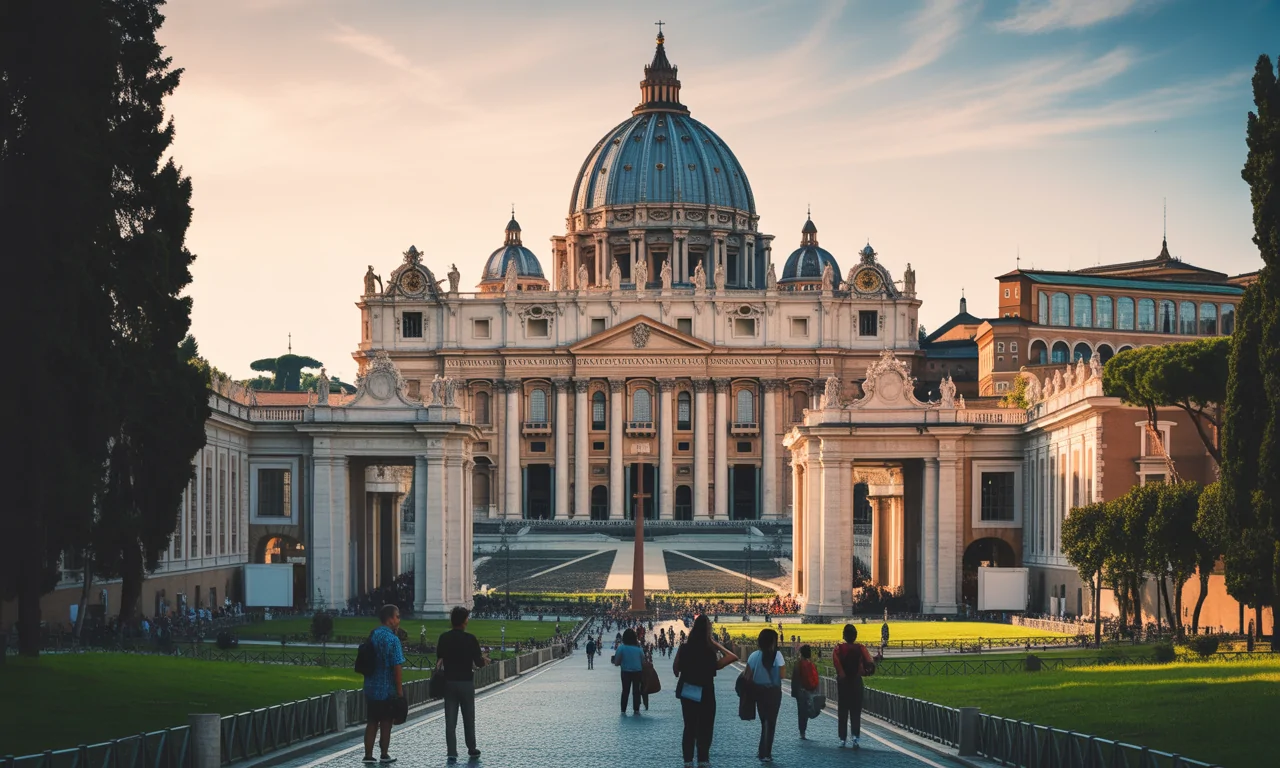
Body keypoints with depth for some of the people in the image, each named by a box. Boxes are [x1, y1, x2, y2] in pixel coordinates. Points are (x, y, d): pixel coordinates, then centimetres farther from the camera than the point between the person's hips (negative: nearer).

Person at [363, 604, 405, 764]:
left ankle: (368, 755, 11)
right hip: (387, 689, -6)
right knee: (386, 722, 6)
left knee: (372, 721, 11)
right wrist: (400, 690, -13)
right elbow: (397, 666, -19)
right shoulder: (392, 639, -18)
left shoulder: (372, 635, 6)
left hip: (371, 687, 6)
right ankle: (384, 756, 14)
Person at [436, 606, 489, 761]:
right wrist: (484, 660, 11)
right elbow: (479, 662, -11)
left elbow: (439, 659, 3)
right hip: (466, 682, -2)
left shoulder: (444, 638, -2)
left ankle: (452, 751, -1)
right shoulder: (470, 639, -12)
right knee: (469, 718, 12)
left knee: (450, 719, 4)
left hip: (449, 682, 2)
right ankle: (471, 749, 23)